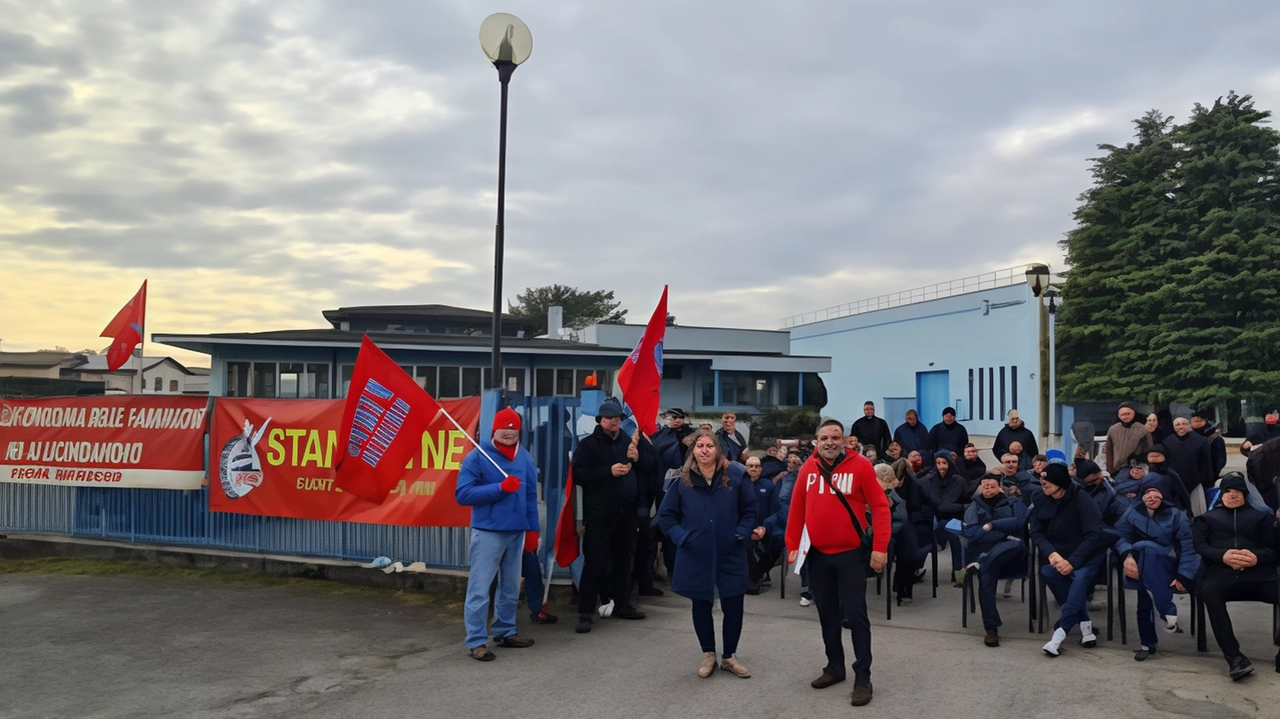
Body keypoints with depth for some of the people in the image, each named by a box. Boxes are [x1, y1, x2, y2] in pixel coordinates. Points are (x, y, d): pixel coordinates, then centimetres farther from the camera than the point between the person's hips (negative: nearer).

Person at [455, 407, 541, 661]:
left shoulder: (525, 459, 8)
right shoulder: (477, 458, -7)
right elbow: (462, 494, -13)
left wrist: (532, 529, 10)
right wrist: (500, 488, -18)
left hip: (517, 532, 5)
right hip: (487, 532, -5)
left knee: (511, 587, 15)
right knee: (479, 588, -4)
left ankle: (506, 632, 29)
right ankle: (476, 641, 4)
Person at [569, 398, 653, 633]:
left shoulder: (629, 441, 13)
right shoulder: (588, 444, -2)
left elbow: (649, 467, 17)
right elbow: (577, 474, -14)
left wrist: (637, 458, -5)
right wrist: (609, 471, -20)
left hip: (626, 512, 5)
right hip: (599, 513, -5)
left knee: (623, 559, 14)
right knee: (595, 562, -6)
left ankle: (621, 604, 28)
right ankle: (585, 612, -1)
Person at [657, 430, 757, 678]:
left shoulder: (735, 476, -3)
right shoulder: (683, 480, -3)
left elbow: (750, 509, 5)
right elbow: (665, 516, 3)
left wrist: (742, 533, -9)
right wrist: (682, 537, -10)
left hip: (730, 555, 0)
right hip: (696, 557, 0)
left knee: (733, 607, 5)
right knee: (701, 607, 12)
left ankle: (729, 656, 26)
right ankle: (708, 655, 31)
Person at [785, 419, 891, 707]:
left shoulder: (860, 465, -9)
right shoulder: (807, 468, 2)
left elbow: (879, 506, -9)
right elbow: (797, 509, 7)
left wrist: (880, 547, -13)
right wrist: (793, 545, 5)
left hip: (851, 553, -4)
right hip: (817, 554, 4)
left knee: (855, 614, -1)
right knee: (827, 614, 15)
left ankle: (863, 678, 10)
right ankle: (835, 667, 30)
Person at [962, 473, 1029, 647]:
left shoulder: (1013, 503, 15)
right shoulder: (974, 507, 15)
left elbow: (1020, 522, -6)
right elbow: (971, 533, -2)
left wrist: (992, 525, -8)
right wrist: (1004, 532, -7)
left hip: (1011, 553, 0)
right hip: (985, 553, 0)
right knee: (986, 576, -30)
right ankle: (991, 628, -30)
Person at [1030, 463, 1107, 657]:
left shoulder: (1081, 500, -16)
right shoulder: (1042, 502, -3)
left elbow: (1093, 535, -20)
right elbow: (1036, 532, -6)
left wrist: (1073, 561, -29)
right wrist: (1051, 553, -26)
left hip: (1086, 556, -4)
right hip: (1059, 555, 4)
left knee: (1080, 578, -31)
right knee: (1048, 572, -25)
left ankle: (1060, 633, -31)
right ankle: (1085, 623, -13)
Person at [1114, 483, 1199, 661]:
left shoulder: (1176, 515, 3)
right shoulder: (1132, 513, 8)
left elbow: (1188, 546, -5)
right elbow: (1120, 536, -2)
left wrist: (1183, 576, -17)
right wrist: (1128, 555, -24)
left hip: (1167, 568, -3)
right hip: (1143, 568, 3)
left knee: (1146, 548, -31)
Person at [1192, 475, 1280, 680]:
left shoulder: (1261, 516, 30)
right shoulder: (1207, 517, 28)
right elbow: (1199, 546, 11)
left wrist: (1257, 557, -10)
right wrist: (1223, 555, -10)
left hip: (1258, 572, 1)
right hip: (1220, 570, -1)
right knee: (1209, 591, -37)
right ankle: (1234, 657, -37)